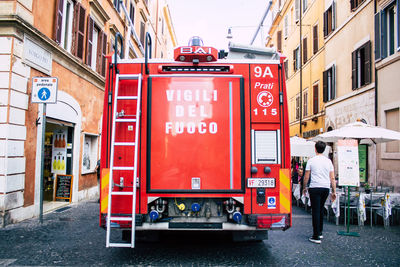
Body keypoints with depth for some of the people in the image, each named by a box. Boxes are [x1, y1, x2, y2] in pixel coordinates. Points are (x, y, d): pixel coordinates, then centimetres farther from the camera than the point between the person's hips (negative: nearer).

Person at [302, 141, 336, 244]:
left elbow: (306, 177, -1)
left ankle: (316, 236, -4)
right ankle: (320, 232, 28)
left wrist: (304, 188, 12)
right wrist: (334, 191, 12)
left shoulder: (311, 160, -3)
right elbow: (332, 178, 7)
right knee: (321, 210, 19)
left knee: (316, 211, -4)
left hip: (315, 188, -5)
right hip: (326, 188, 5)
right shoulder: (328, 161, 8)